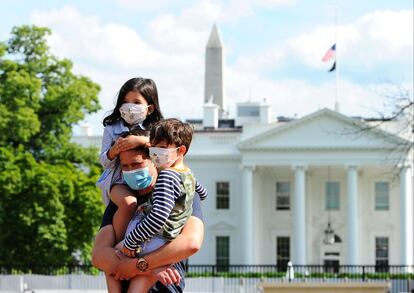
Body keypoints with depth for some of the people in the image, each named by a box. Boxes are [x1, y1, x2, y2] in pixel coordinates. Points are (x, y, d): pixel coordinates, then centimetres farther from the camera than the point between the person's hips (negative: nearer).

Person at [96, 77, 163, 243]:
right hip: (118, 181, -2)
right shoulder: (112, 129, 8)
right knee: (128, 203, -33)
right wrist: (114, 151, -19)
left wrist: (142, 140, -25)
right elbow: (104, 161, 4)